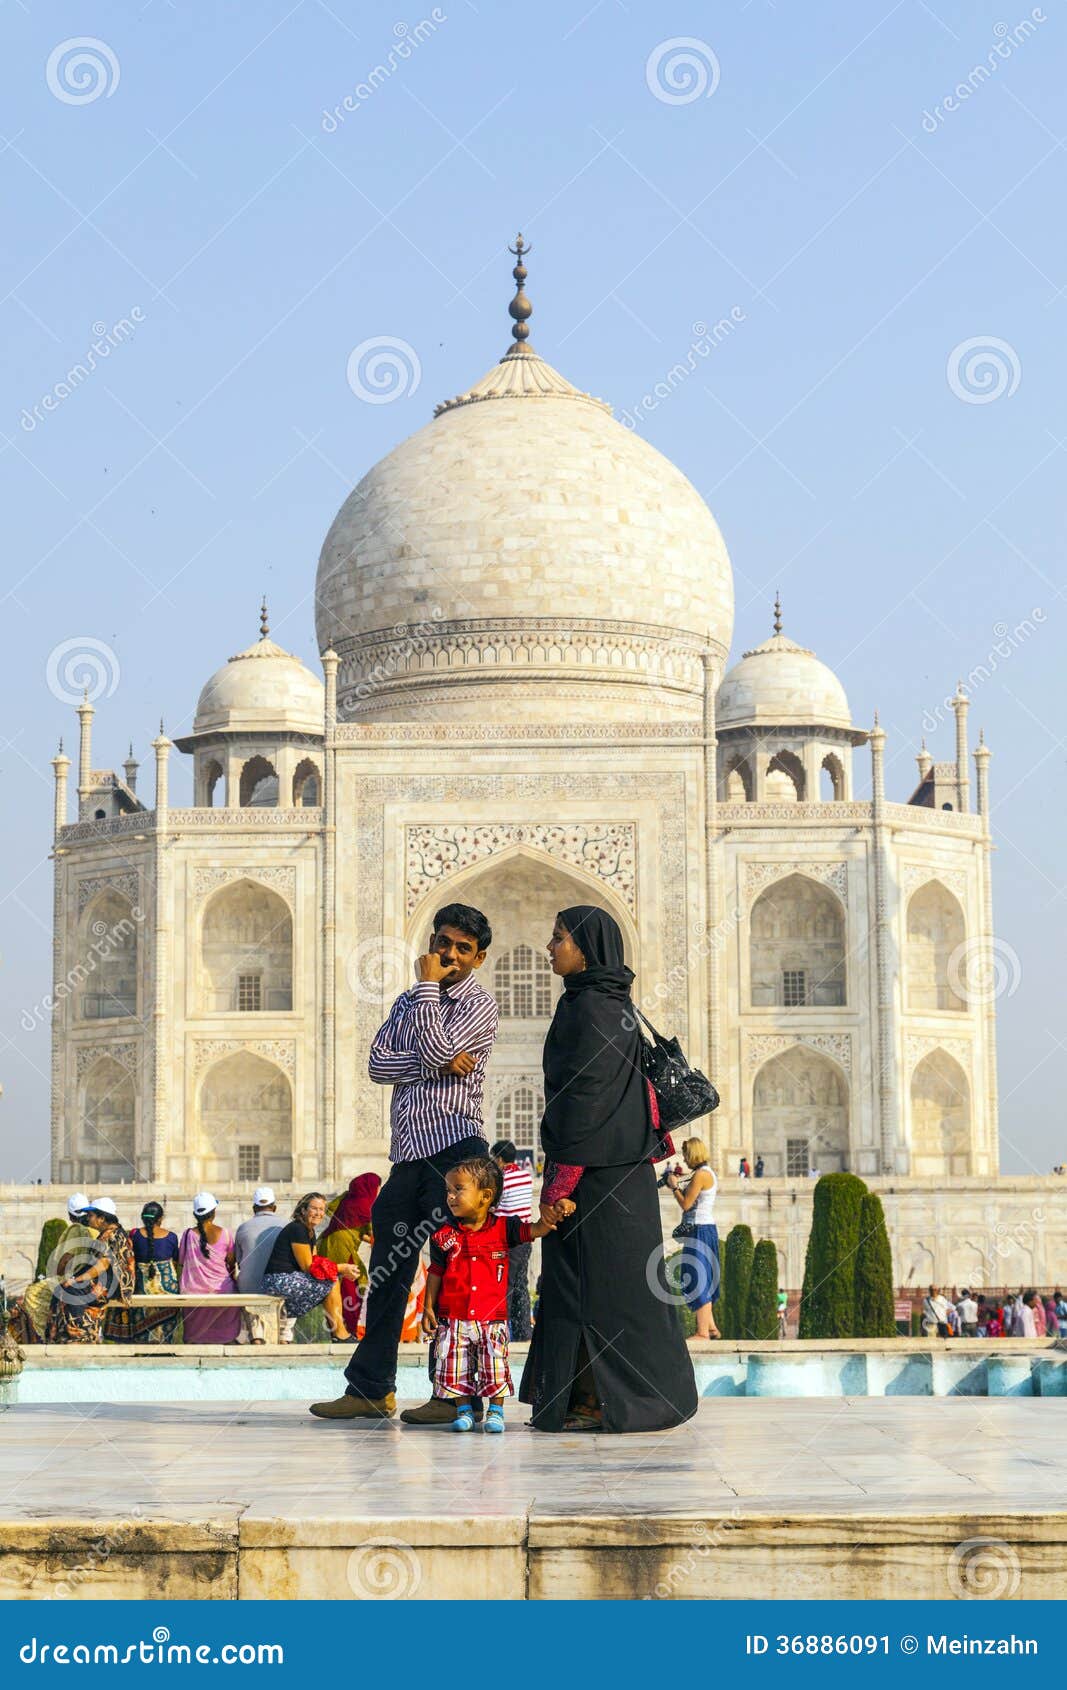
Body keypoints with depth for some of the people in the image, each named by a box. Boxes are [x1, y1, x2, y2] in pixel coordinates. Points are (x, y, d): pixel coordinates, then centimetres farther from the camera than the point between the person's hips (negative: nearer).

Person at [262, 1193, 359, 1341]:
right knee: (332, 1282, -12)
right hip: (279, 1280, -10)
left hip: (289, 1278, 10)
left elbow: (314, 1263, 13)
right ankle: (340, 1335, -6)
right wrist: (340, 1268, -11)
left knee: (336, 1277, 8)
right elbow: (307, 1266, -15)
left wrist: (342, 1269, -3)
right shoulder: (297, 1229, -14)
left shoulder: (310, 1232, 16)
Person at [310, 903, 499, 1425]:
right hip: (408, 1151, 7)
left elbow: (437, 1051, -16)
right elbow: (379, 1063, 5)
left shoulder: (480, 1004, 0)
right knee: (387, 1272, 9)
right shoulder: (410, 1002, 19)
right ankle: (371, 1388, 15)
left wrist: (428, 986, -5)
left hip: (454, 1149, -7)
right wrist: (439, 1065, -11)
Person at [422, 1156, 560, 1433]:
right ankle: (463, 1410, 16)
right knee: (455, 1368, 2)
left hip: (492, 1316, -1)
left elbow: (532, 1231, -8)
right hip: (453, 1318, 1)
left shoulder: (503, 1228, -2)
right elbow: (435, 1273, 6)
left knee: (496, 1367, -2)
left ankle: (495, 1411, 12)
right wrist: (428, 1308, 4)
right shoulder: (445, 1236, 0)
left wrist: (547, 1222, -32)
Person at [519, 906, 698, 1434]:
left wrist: (560, 1176, -20)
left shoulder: (592, 1007, -14)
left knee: (595, 1281, -6)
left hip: (595, 1167, -10)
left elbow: (584, 1093, -19)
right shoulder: (608, 1003, 16)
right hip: (620, 1166, 10)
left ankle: (605, 1404, -3)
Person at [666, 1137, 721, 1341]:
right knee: (704, 1280, 15)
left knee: (697, 1279, -8)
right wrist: (678, 1187, 15)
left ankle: (702, 1331, -9)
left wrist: (674, 1187, -2)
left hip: (700, 1230, -10)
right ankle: (711, 1326, 20)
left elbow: (686, 1204, -15)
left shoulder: (700, 1174, -14)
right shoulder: (708, 1173, 16)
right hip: (706, 1229, 10)